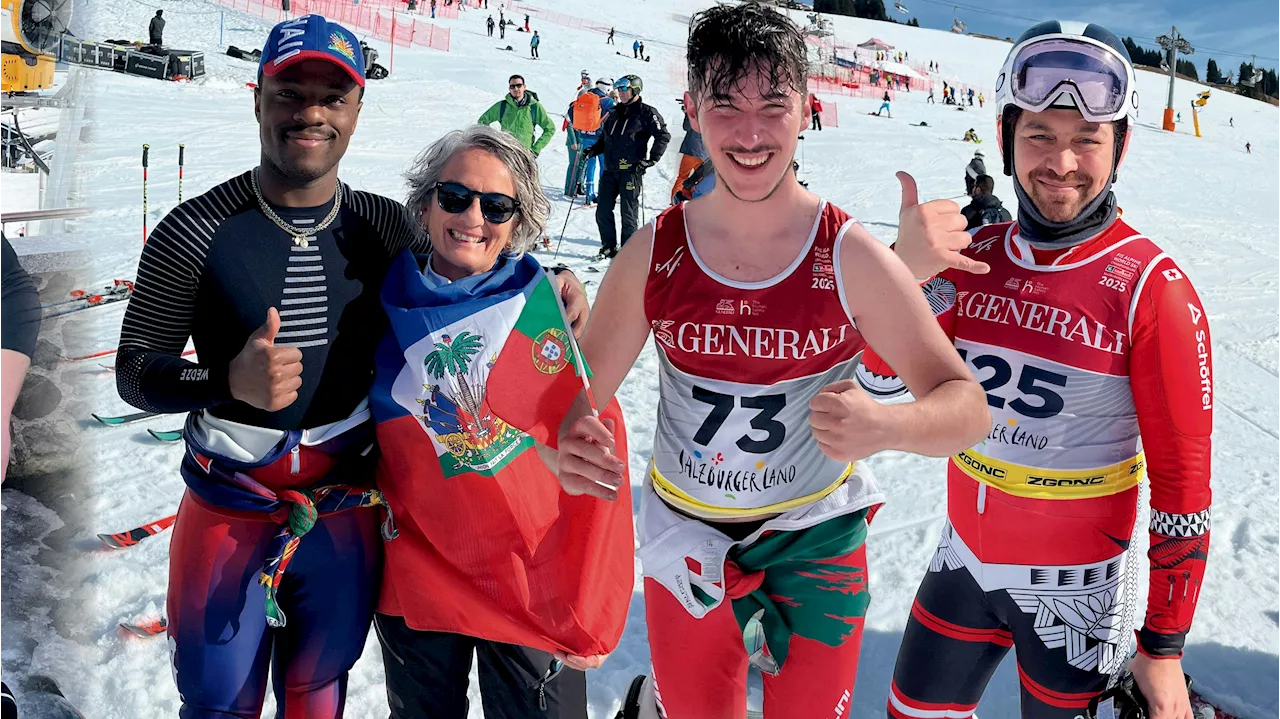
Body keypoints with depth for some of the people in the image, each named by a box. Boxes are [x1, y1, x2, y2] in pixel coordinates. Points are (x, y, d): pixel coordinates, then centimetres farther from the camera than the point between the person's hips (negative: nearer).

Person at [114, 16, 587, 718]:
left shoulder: (386, 227, -3)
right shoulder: (196, 231, -12)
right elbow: (133, 372, -8)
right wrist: (230, 380, -28)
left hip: (347, 512, 3)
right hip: (228, 516, -2)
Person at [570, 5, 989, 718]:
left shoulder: (851, 257, -14)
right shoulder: (653, 253, -9)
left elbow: (967, 405, -14)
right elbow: (582, 391, -2)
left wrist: (887, 426, -35)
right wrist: (568, 445, -25)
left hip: (817, 542, -1)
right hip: (687, 541, 1)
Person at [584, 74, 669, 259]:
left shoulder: (647, 113, -3)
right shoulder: (615, 113, 17)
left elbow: (663, 136, -5)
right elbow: (605, 138, 26)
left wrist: (652, 159, -11)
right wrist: (594, 149, 10)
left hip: (631, 171, -6)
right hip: (610, 170, 6)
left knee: (629, 214, -1)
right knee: (603, 211, 5)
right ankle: (609, 247, 18)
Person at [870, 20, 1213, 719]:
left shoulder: (1153, 289, -17)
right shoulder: (975, 257, -4)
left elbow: (1181, 481, -13)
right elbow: (875, 370, -5)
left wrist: (1163, 649, -10)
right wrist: (903, 271, -25)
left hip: (1074, 589, -4)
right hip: (963, 560, 4)